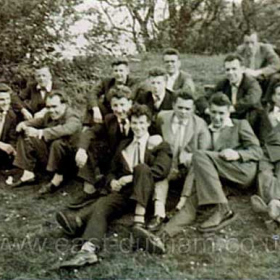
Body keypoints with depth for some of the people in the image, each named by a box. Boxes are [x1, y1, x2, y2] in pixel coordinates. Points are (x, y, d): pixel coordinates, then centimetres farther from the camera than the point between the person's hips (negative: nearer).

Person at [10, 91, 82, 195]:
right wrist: (24, 124, 3)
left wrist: (41, 132, -51)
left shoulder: (73, 118, -20)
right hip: (48, 151, 8)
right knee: (26, 138, 5)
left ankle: (58, 178, -20)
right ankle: (28, 174, 5)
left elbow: (65, 129, -43)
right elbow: (39, 121, 25)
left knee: (58, 143, -40)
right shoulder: (49, 115, 4)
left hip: (67, 156, -8)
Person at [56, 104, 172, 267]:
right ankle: (89, 249, -52)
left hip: (148, 192, -3)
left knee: (141, 167, -32)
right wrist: (113, 182, -1)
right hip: (124, 191, 3)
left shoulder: (159, 145, 11)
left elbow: (162, 170, -6)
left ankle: (139, 222, -42)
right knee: (101, 205, -28)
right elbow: (113, 171, 25)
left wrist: (131, 178, -14)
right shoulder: (124, 145, 26)